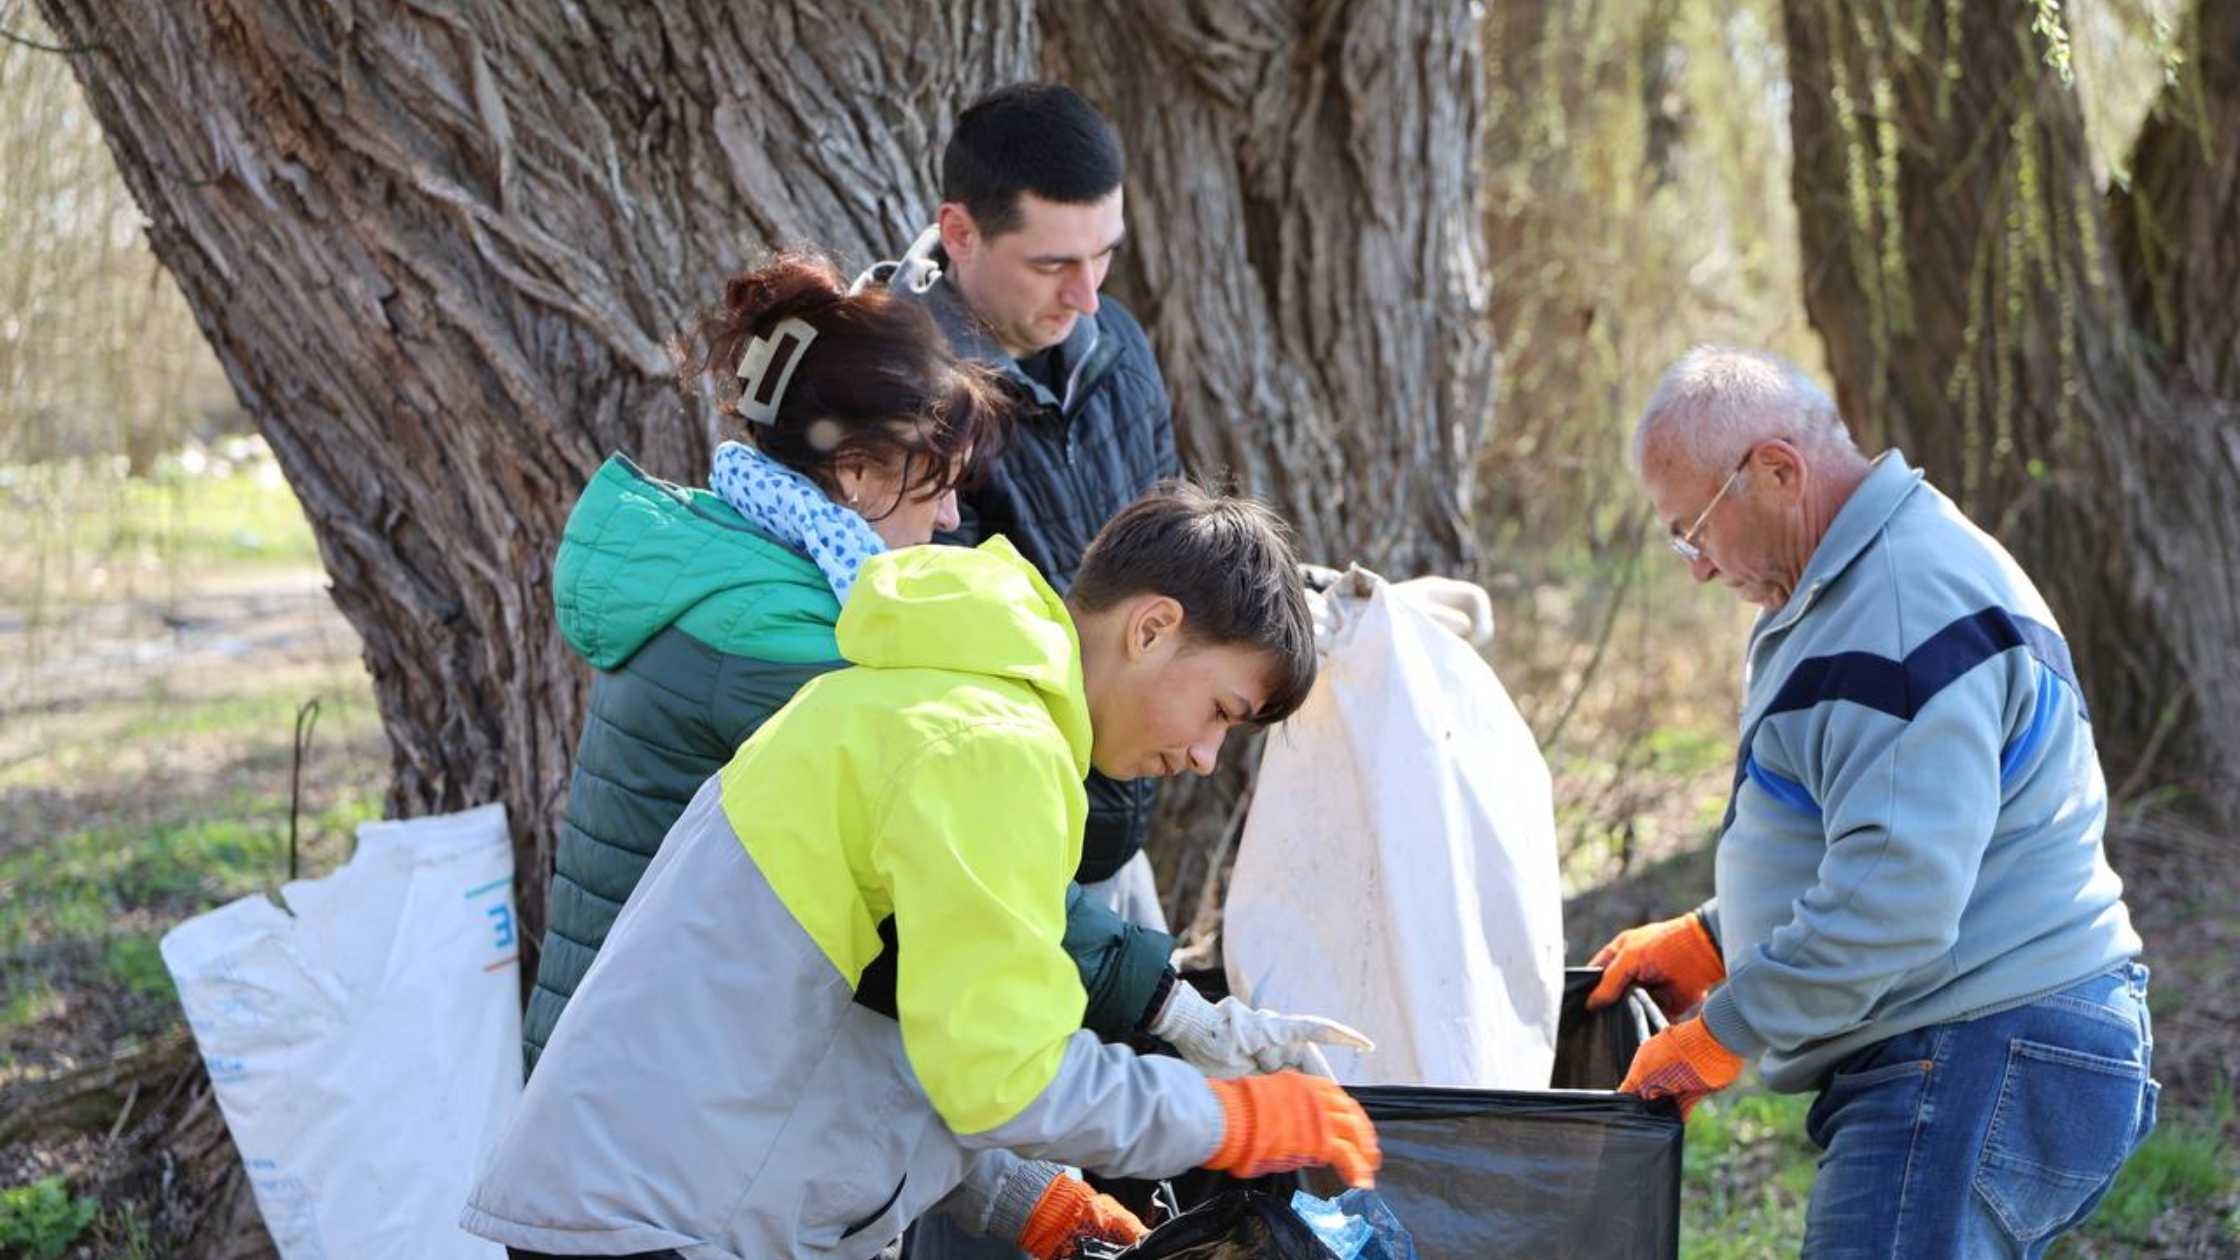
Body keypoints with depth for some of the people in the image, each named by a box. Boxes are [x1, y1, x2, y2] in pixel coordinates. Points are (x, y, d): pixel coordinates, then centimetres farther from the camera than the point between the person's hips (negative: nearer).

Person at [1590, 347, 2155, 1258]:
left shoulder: (1912, 608, -17)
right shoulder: (1855, 590, 20)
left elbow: (1896, 893, -24)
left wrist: (1720, 1036, -16)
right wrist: (1705, 942, 21)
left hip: (1981, 1069, -11)